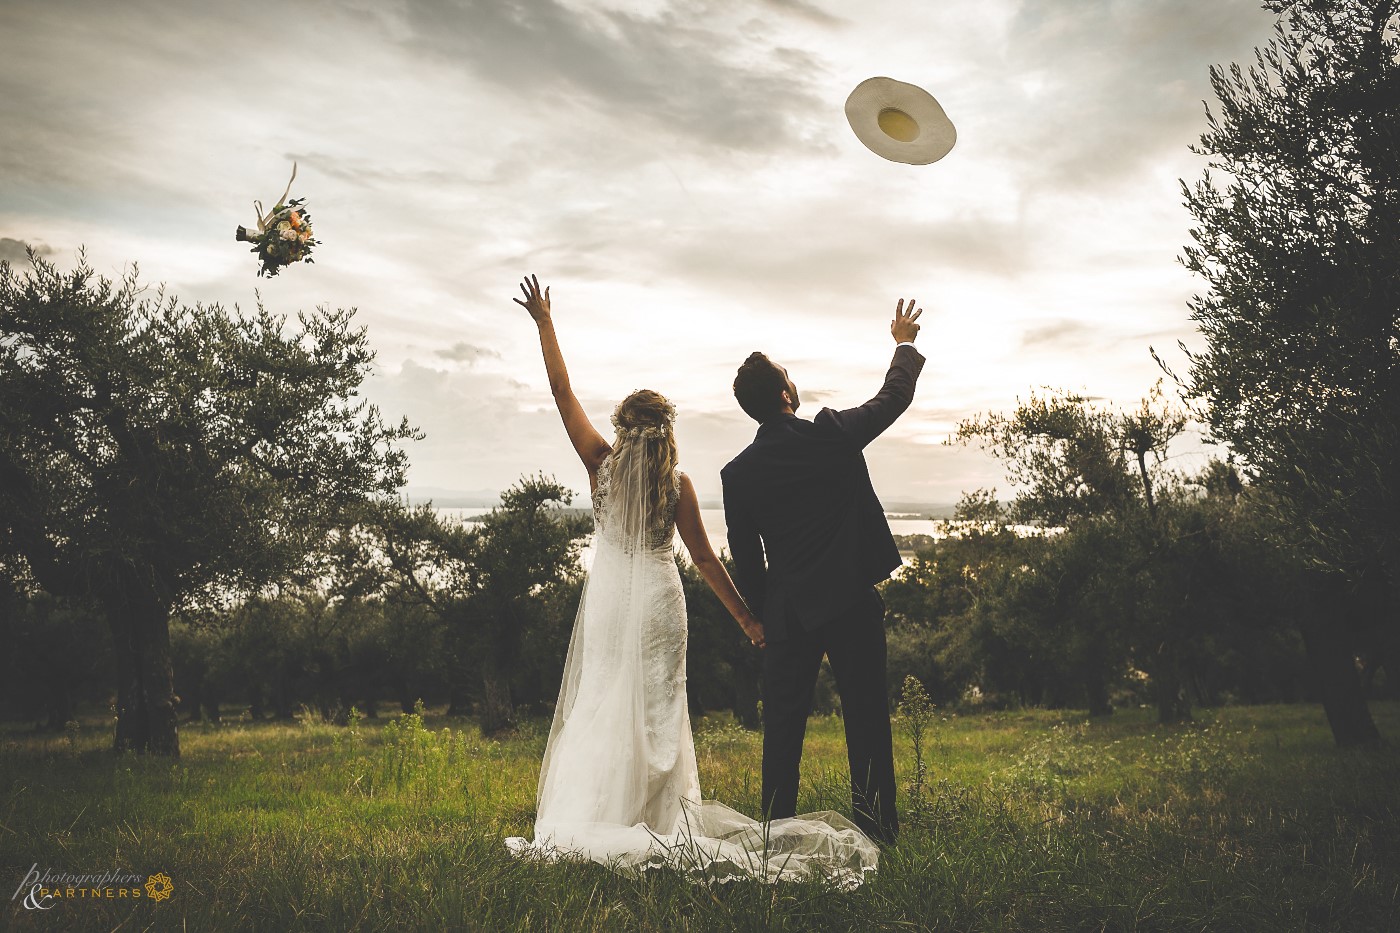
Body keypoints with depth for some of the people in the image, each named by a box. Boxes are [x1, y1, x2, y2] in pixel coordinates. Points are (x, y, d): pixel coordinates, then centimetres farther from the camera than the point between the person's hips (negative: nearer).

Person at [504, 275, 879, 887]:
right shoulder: (678, 484, -5)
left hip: (610, 598, 0)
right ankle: (659, 817, 11)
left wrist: (544, 324, 9)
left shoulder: (601, 463, -5)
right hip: (661, 600, 0)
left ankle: (596, 815, 8)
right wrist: (744, 616, 4)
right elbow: (704, 558, -4)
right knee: (657, 708, 9)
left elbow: (562, 392, 1)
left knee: (604, 704, 8)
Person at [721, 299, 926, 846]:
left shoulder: (738, 474, -2)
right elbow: (895, 395, 10)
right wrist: (904, 343, 28)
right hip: (853, 604, -1)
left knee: (782, 728, 8)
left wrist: (762, 616, 17)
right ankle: (876, 828, 11)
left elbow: (746, 562, 4)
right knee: (866, 719, 6)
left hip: (788, 614, 2)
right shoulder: (834, 433, -7)